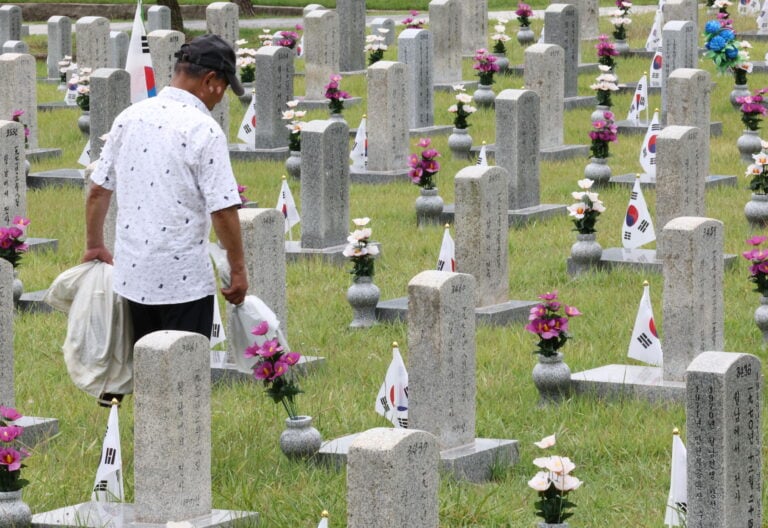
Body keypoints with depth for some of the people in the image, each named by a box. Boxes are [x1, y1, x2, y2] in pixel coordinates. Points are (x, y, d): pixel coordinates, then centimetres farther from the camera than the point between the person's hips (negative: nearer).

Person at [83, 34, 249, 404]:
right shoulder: (203, 130, -14)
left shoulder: (129, 118, 5)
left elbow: (98, 190, 11)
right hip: (185, 279, -6)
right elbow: (223, 211, -16)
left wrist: (95, 245, 24)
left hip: (132, 274, 6)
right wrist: (238, 270, -5)